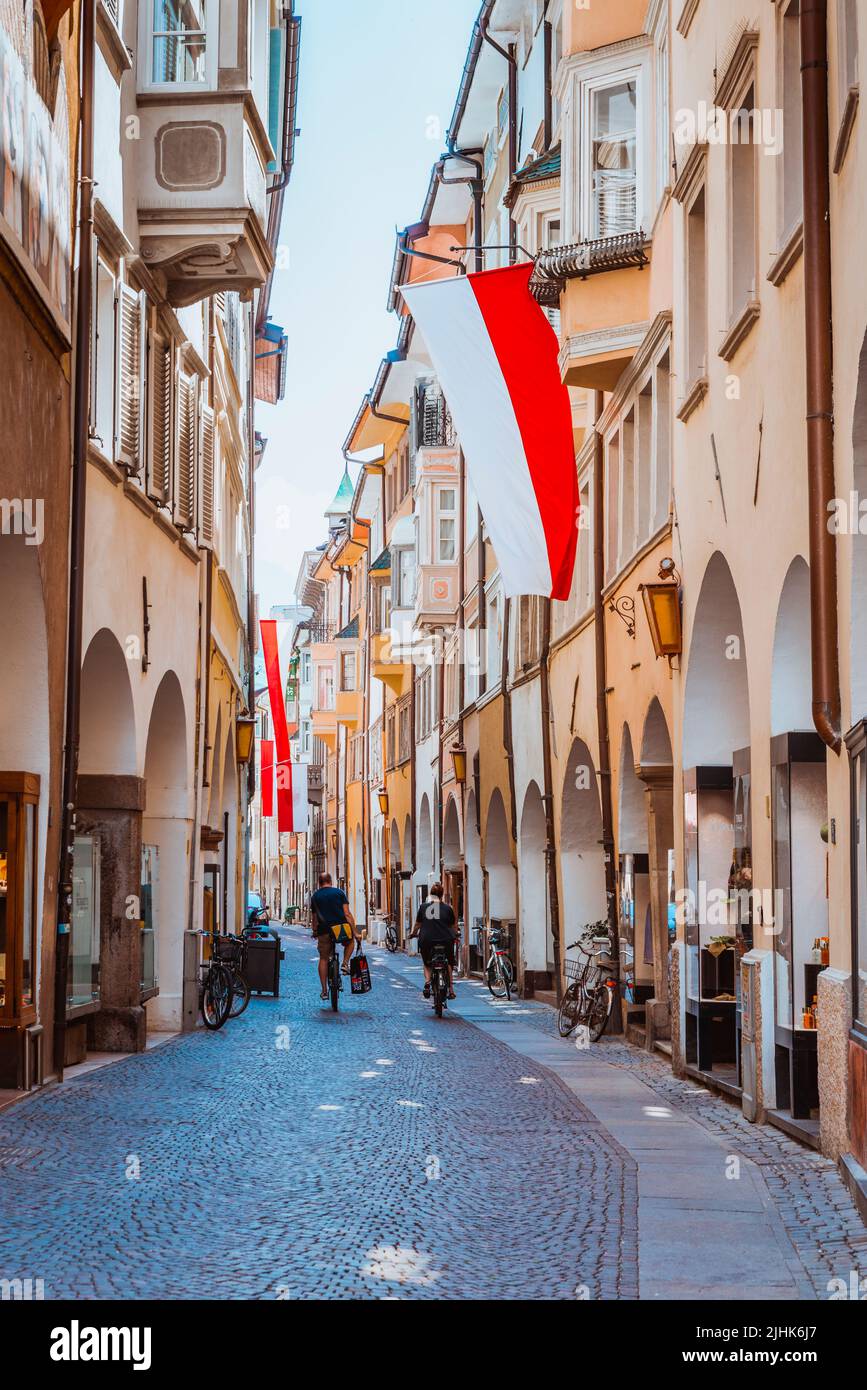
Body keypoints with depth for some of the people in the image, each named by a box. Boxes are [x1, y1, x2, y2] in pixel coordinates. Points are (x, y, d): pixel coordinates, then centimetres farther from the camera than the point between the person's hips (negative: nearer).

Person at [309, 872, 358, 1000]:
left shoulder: (315, 897, 11)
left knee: (323, 959, 13)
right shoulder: (339, 892, 5)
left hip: (324, 931, 1)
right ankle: (345, 964, 7)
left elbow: (314, 918, 14)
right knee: (350, 942, 31)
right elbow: (347, 914, -1)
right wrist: (355, 932, 0)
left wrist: (314, 932, 30)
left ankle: (324, 991, 8)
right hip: (341, 928, -1)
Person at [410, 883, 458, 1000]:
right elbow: (454, 926, 9)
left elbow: (417, 924, 9)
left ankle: (427, 981, -8)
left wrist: (412, 934, 28)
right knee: (448, 964, 21)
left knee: (427, 964, 20)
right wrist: (455, 936, 28)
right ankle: (451, 989, 13)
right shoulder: (447, 908, 1)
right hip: (445, 941, 0)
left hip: (426, 941, 0)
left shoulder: (423, 907, 2)